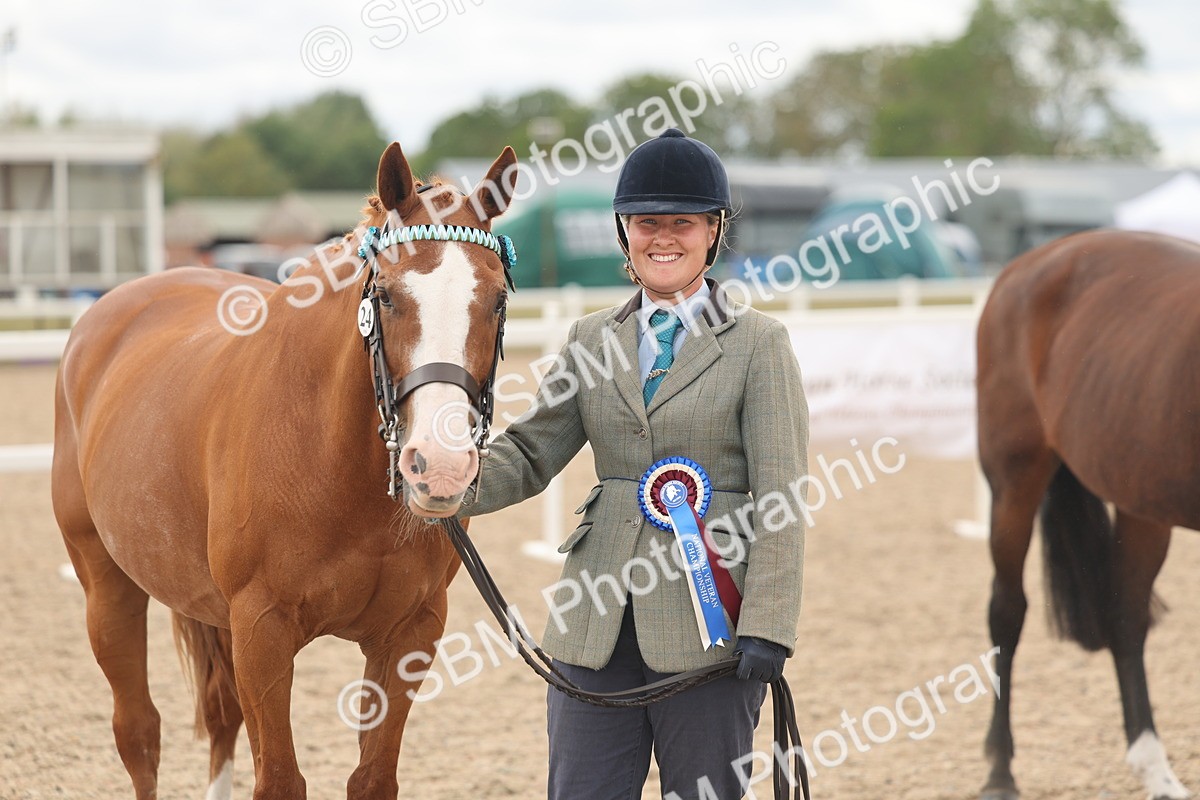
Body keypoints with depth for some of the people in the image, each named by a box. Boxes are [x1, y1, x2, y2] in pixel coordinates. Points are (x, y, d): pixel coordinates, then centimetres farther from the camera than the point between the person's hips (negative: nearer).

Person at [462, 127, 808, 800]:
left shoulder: (759, 344, -1)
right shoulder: (594, 341, 12)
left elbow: (781, 494, -6)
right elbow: (532, 451, 8)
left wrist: (766, 629, -15)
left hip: (708, 613, -4)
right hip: (597, 618, 4)